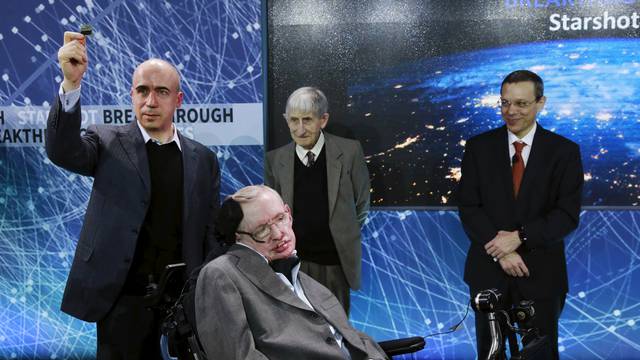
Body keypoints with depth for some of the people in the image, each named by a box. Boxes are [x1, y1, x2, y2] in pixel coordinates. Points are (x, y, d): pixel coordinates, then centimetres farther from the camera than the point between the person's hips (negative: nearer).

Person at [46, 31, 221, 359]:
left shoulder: (203, 160, 7)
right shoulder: (109, 144, 1)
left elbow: (211, 235, 9)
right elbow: (62, 150, -19)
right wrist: (71, 82, -32)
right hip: (123, 296, -2)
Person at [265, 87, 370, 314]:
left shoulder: (349, 151, -4)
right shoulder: (275, 160, 1)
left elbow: (362, 204, 6)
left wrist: (343, 236, 7)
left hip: (335, 262, -1)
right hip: (293, 262, 1)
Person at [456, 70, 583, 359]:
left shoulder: (564, 151, -2)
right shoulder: (479, 147, 0)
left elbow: (568, 214, -8)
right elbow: (468, 208, -4)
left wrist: (519, 237, -20)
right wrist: (501, 251, -15)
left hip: (541, 272, -1)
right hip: (488, 269, 1)